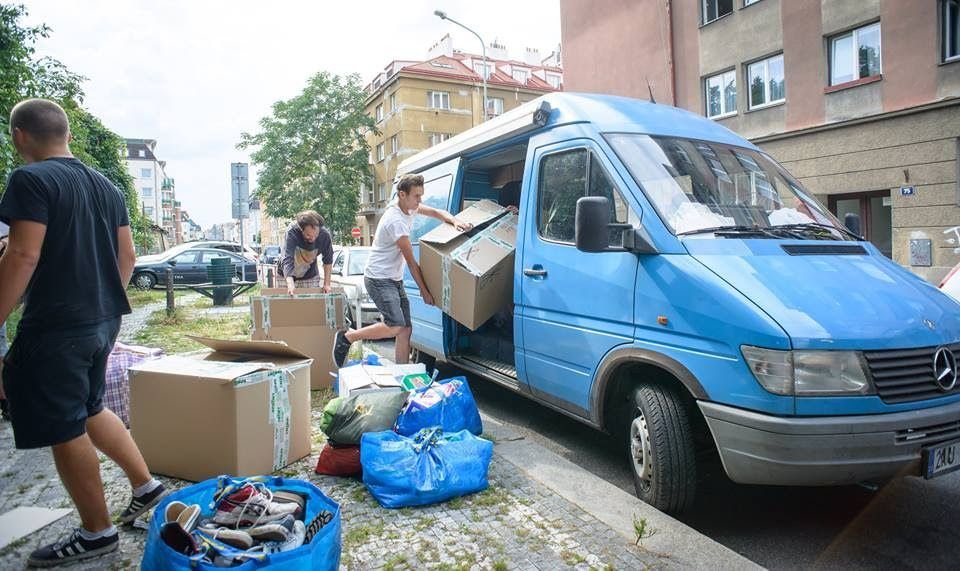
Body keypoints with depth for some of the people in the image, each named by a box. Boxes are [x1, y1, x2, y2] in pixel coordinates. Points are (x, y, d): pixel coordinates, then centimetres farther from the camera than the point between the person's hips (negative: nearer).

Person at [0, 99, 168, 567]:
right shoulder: (105, 185, 11)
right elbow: (127, 256, 14)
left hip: (55, 327, -8)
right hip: (103, 321, 8)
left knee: (65, 431, 5)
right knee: (88, 410, 24)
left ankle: (97, 533, 18)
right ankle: (146, 486, 27)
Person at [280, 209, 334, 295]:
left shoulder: (324, 235, -24)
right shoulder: (292, 232, -31)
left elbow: (328, 260, -10)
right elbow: (287, 259, -40)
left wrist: (327, 284, -13)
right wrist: (290, 283, -55)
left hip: (311, 277, 2)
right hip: (288, 276, -2)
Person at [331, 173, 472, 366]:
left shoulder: (409, 206, 4)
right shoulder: (396, 221, -23)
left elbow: (435, 212, 16)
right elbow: (411, 261, -18)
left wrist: (455, 221, -7)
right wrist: (424, 291, -10)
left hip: (395, 279, 10)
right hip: (379, 279, -10)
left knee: (406, 330, 6)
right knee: (395, 326, -23)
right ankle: (347, 337, -5)